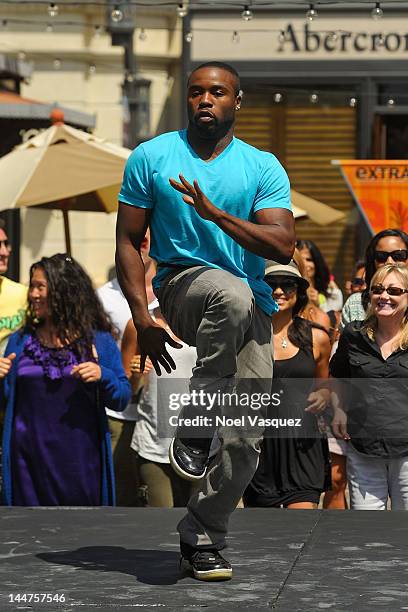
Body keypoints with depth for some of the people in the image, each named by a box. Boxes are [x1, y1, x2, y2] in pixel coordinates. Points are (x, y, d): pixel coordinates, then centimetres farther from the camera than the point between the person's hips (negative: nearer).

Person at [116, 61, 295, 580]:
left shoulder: (263, 168, 6)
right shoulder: (150, 158, 4)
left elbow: (283, 247, -7)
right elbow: (128, 242, 4)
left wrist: (215, 214, -20)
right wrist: (143, 319, -8)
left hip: (251, 312, 3)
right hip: (182, 282, -3)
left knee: (246, 442, -3)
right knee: (232, 293, -39)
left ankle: (201, 537, 19)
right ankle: (192, 429, -26)